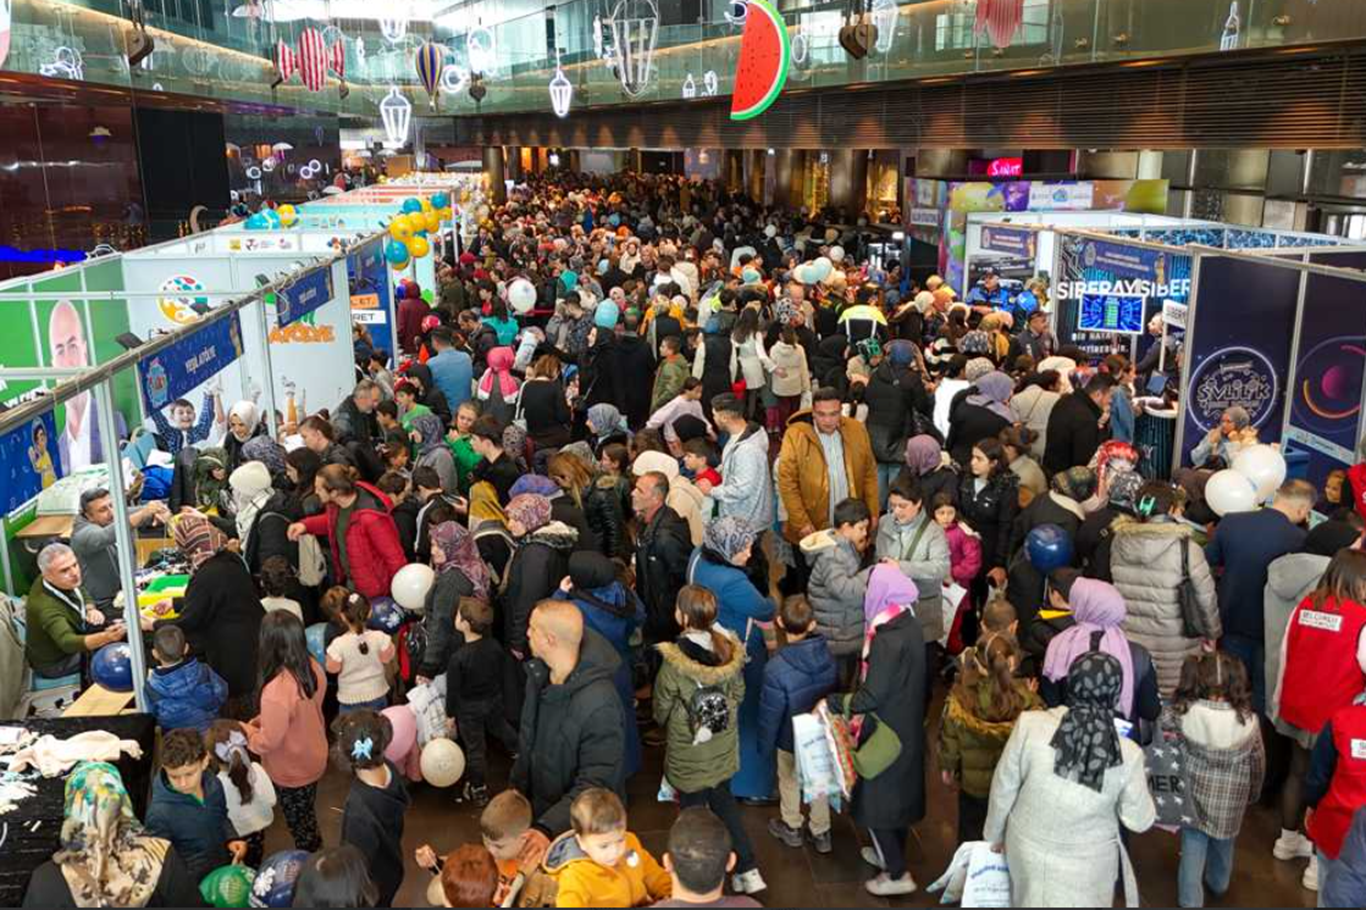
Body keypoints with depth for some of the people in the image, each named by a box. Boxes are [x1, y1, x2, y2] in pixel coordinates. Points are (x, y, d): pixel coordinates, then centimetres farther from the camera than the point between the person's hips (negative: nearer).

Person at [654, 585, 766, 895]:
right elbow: (738, 694, 0)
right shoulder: (729, 649, -14)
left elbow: (661, 710, -11)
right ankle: (748, 870, 26)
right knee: (723, 801, 27)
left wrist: (667, 723, 11)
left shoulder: (674, 663, -27)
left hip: (689, 755, -4)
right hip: (724, 748, 5)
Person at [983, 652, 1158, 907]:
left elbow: (1003, 788, -9)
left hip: (1029, 851, 0)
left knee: (1030, 901, 27)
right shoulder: (1128, 754, -23)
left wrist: (995, 834, 8)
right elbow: (1140, 821, -7)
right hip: (1088, 865, 0)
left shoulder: (1030, 725, -23)